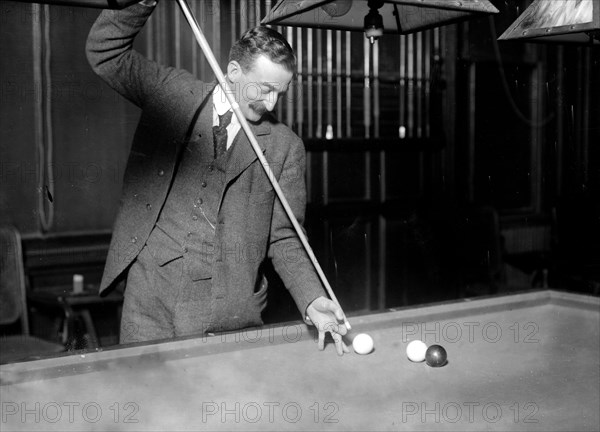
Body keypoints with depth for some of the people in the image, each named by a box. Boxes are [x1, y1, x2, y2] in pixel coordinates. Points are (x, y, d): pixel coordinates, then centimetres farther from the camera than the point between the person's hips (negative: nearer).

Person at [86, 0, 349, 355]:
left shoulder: (285, 146, 2)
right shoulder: (174, 93, 5)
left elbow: (283, 237, 2)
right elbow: (105, 50, 3)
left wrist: (312, 300, -11)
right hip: (150, 297, 1)